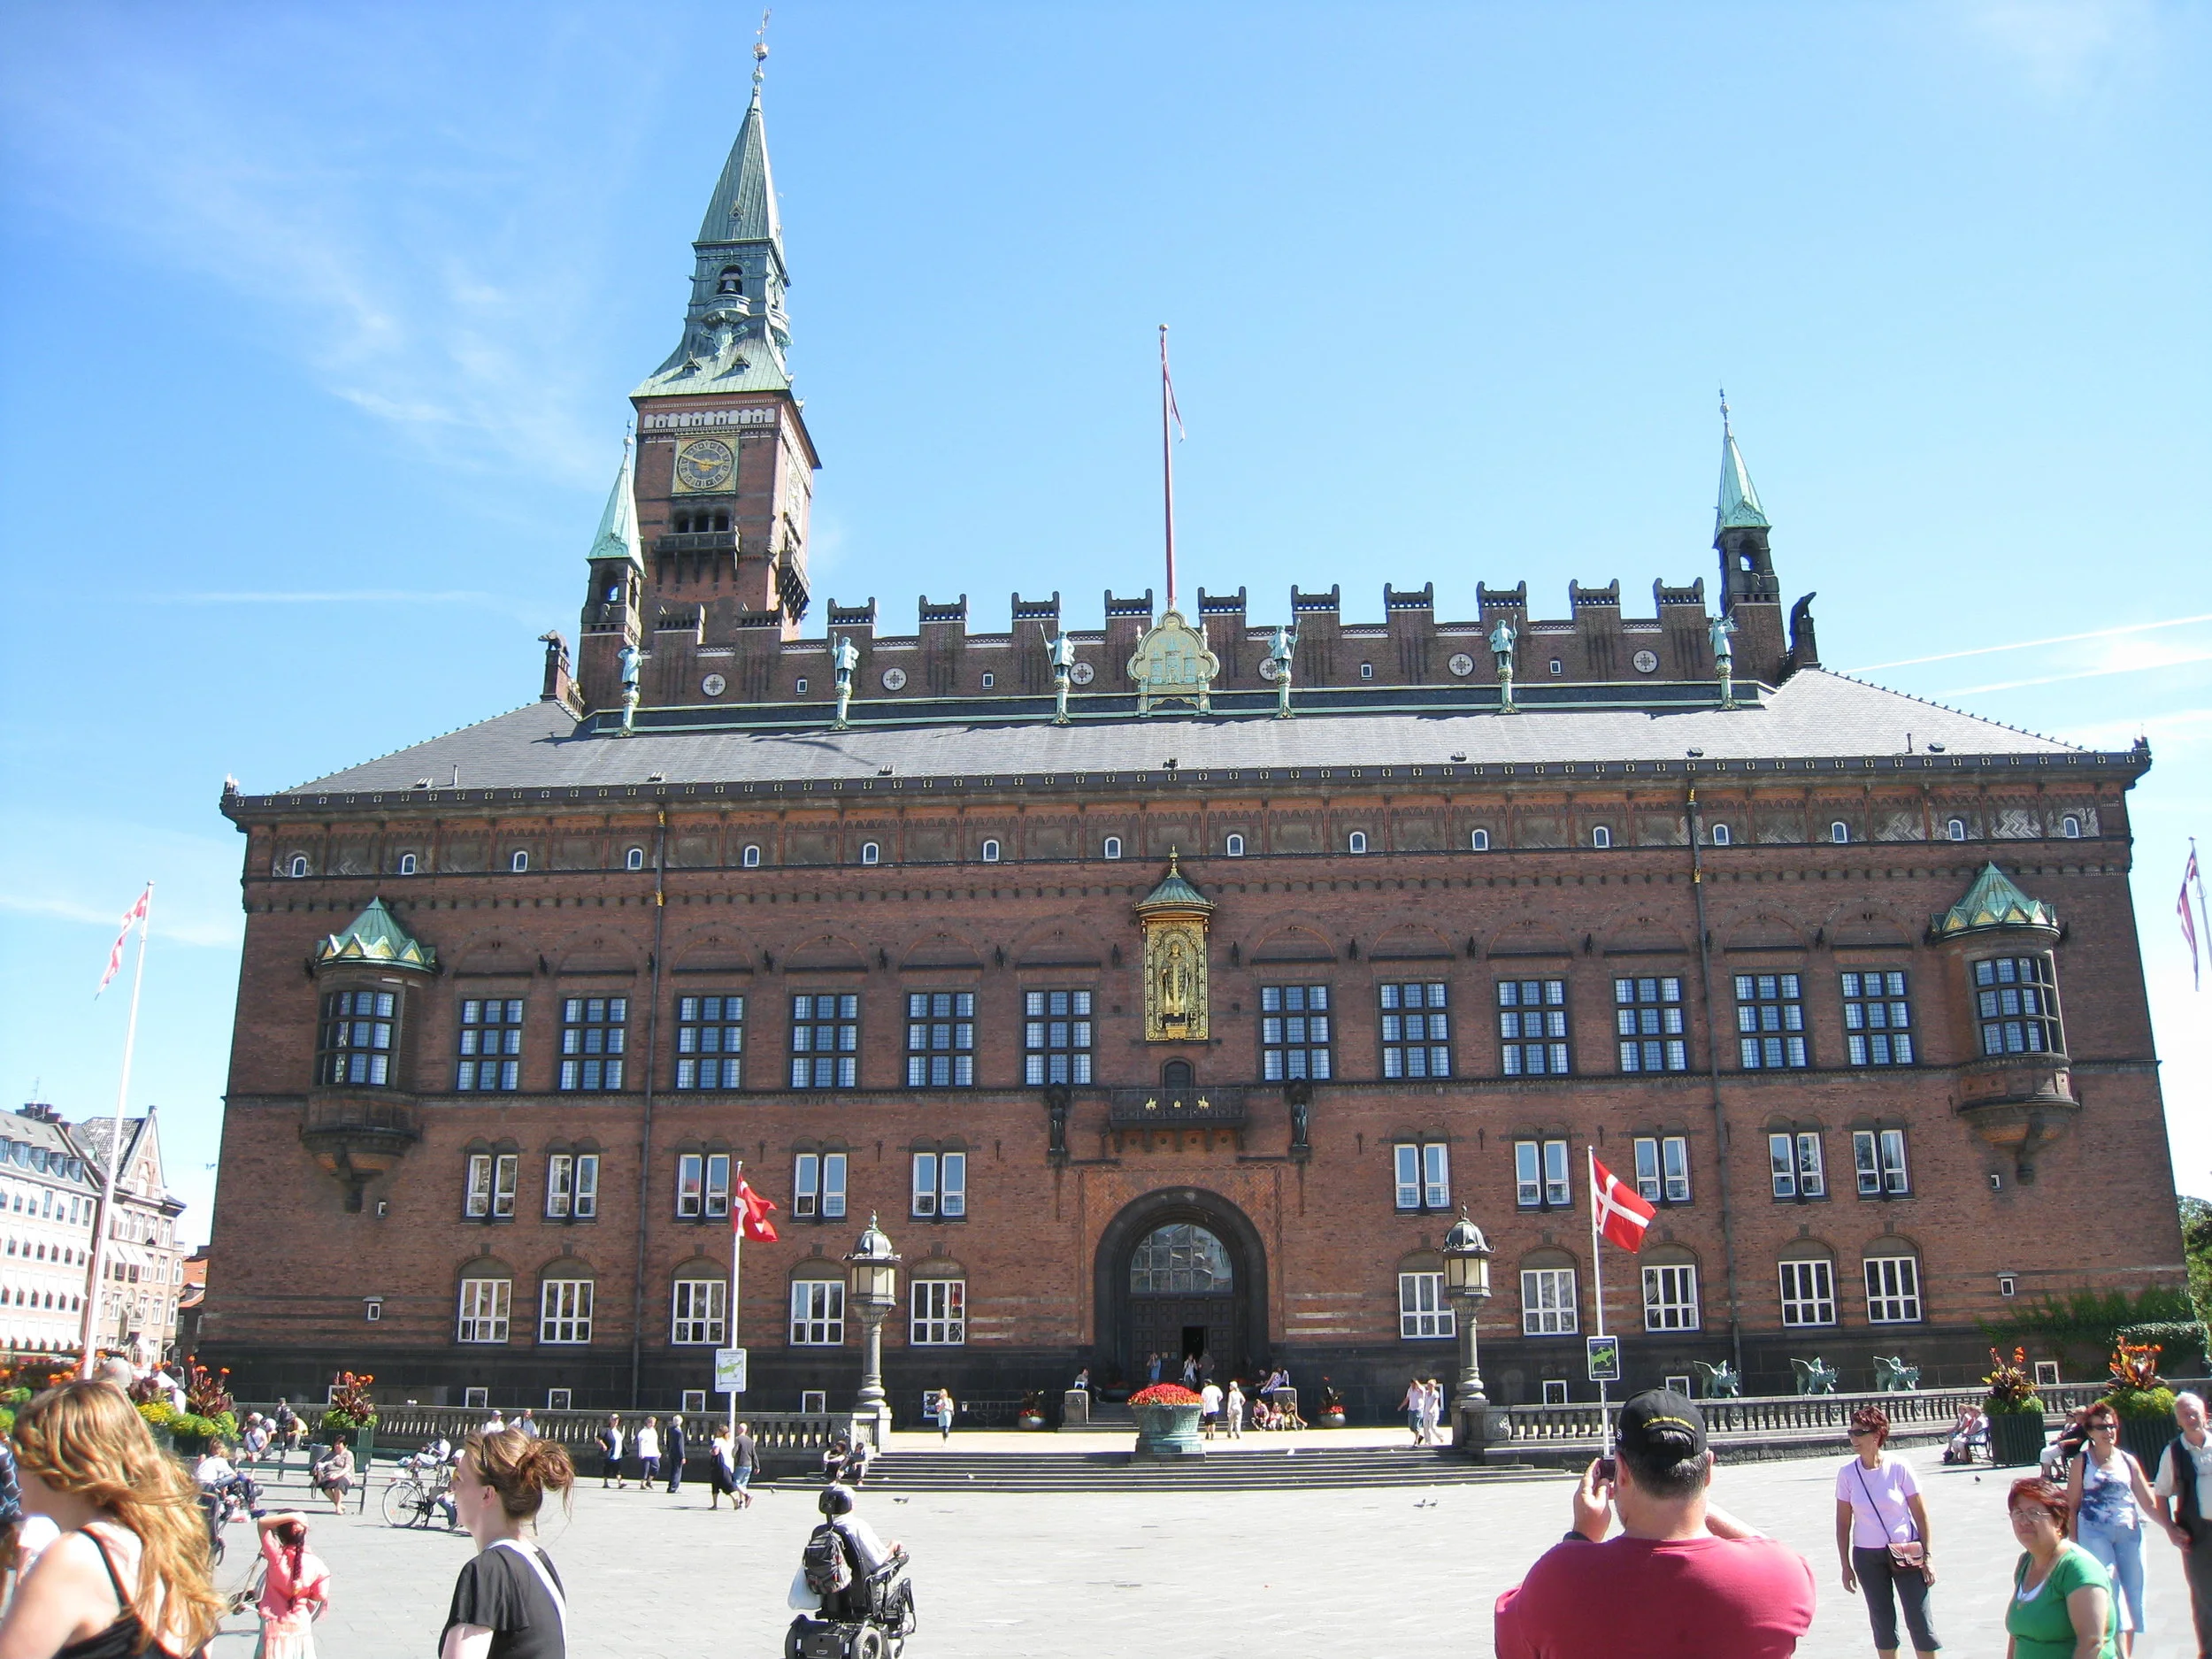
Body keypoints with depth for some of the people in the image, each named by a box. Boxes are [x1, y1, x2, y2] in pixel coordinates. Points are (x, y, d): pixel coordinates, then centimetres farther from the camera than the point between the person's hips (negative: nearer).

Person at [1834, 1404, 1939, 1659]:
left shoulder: (1899, 1467, -11)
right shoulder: (1847, 1473, -5)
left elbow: (1920, 1513, -4)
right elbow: (1843, 1523, 1)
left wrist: (1927, 1556, -5)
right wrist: (1846, 1566, 1)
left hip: (1906, 1553, -2)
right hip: (1868, 1557, 2)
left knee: (1919, 1621, 0)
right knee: (1883, 1624, 9)